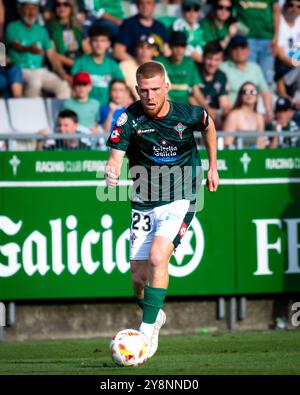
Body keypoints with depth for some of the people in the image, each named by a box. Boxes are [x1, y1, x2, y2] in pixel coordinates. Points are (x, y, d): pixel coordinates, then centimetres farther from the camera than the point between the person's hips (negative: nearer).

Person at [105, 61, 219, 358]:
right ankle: (155, 315, 36)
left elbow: (209, 126, 13)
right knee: (138, 277, 4)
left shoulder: (189, 114, -11)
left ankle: (148, 332, -18)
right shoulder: (129, 119, -14)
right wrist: (112, 174, -44)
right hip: (144, 204, 2)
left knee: (157, 257, -24)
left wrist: (213, 166, 16)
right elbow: (116, 157, -21)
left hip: (180, 200, -2)